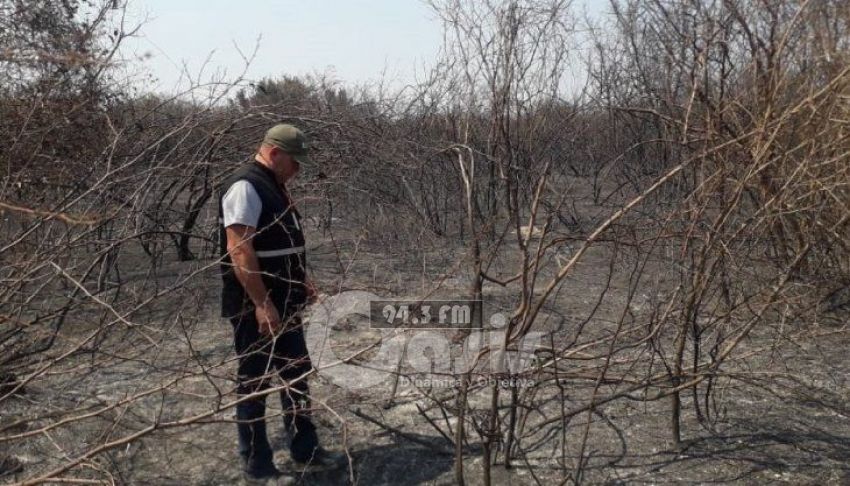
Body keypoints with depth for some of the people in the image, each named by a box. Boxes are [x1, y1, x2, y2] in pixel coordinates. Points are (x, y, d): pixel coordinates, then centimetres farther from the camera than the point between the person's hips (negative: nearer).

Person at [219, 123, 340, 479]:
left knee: (297, 374, 16)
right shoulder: (245, 187, -17)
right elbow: (239, 250, -24)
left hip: (284, 304, 10)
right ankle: (257, 464, 17)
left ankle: (305, 449, 30)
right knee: (254, 383, 3)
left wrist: (302, 281, 19)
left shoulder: (274, 187, 15)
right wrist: (261, 303, -26)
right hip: (255, 308, -10)